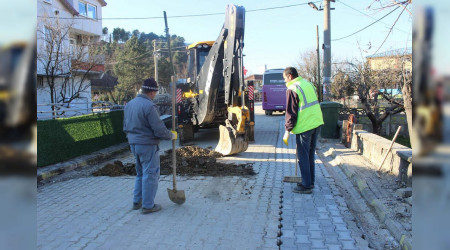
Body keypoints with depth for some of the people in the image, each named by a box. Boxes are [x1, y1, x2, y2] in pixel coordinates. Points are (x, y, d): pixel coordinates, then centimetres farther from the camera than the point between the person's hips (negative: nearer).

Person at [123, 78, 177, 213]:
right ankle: (148, 205, 10)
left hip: (133, 144, 8)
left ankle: (137, 201, 28)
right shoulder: (149, 106, -19)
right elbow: (159, 129, -19)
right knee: (150, 174, 3)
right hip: (148, 145, -8)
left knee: (140, 173, 21)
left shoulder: (129, 104, 8)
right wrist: (171, 135, -3)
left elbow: (126, 127, 15)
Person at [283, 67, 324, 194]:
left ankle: (306, 186, 5)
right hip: (317, 123, 8)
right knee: (310, 155, 17)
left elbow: (291, 112, -12)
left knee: (303, 157, 1)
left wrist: (287, 130, -5)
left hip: (304, 126, -8)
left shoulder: (292, 89, -11)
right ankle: (310, 182, 25)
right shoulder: (308, 84, 14)